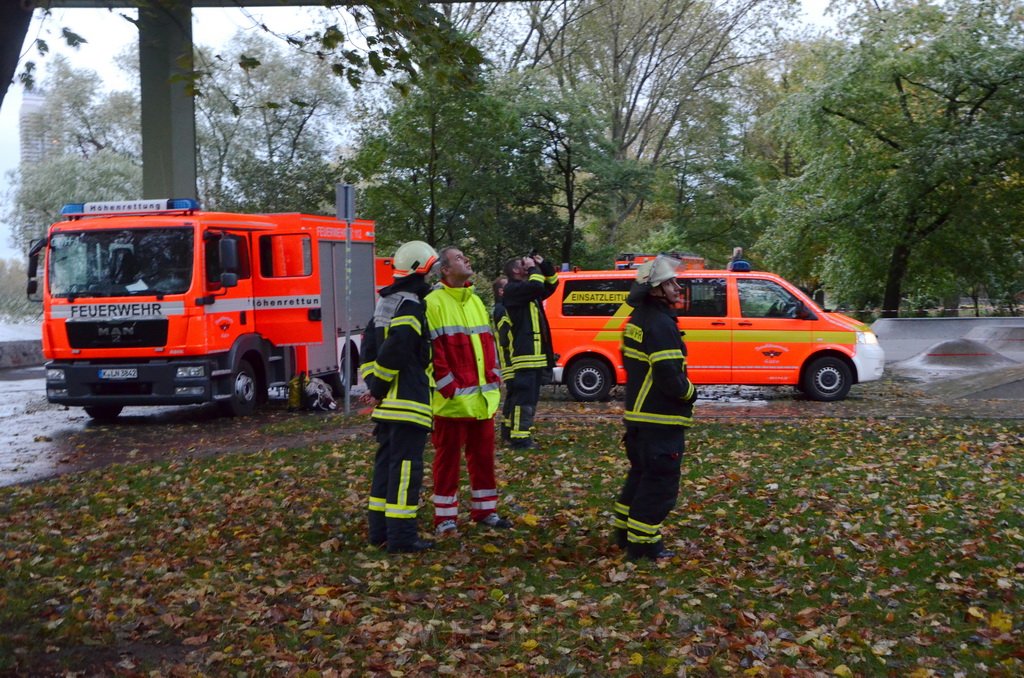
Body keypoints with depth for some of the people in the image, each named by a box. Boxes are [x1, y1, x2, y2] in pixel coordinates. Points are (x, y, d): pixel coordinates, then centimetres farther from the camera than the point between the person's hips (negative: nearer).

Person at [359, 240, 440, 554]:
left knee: (386, 463, 15)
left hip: (387, 402, 10)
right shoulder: (412, 307, -15)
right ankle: (401, 536, -3)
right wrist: (379, 389, -10)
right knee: (405, 467, -6)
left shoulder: (385, 302, 16)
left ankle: (379, 528, 22)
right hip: (408, 401, -10)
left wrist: (373, 383, 13)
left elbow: (370, 343, 17)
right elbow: (393, 352, -22)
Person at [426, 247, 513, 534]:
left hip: (483, 396, 7)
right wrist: (448, 386, -16)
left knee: (483, 454, 13)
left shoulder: (476, 301, 15)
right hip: (453, 399, -7)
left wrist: (494, 377, 9)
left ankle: (484, 510, 25)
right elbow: (431, 348, -14)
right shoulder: (434, 303, -9)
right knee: (448, 456, 2)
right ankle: (445, 516, 12)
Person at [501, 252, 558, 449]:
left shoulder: (526, 289, 20)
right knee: (524, 397, -12)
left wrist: (544, 265, 14)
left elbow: (552, 284, 27)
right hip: (525, 354, -10)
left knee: (531, 397, 14)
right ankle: (519, 438, -12)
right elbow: (536, 286, -25)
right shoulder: (512, 289, -9)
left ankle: (524, 435, 21)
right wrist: (534, 268, -8)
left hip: (535, 354, 10)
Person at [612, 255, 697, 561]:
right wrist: (690, 393, -6)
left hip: (637, 412, 10)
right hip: (660, 419, -10)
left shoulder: (637, 320, 12)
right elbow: (669, 376, -25)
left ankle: (624, 530, 31)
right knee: (660, 482, -1)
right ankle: (642, 542, 4)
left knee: (641, 474, 22)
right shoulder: (661, 325, -21)